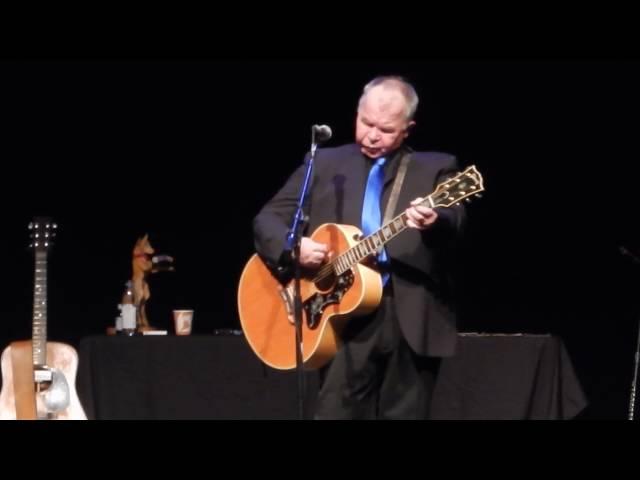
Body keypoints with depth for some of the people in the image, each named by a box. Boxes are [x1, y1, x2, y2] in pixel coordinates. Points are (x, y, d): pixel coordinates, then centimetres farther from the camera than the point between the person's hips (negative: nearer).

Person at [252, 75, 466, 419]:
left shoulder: (436, 169, 9)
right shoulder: (324, 163, 13)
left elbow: (454, 223, -10)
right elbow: (267, 219, 10)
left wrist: (433, 221, -34)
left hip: (414, 319, 0)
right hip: (346, 315, 0)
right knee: (337, 412, -9)